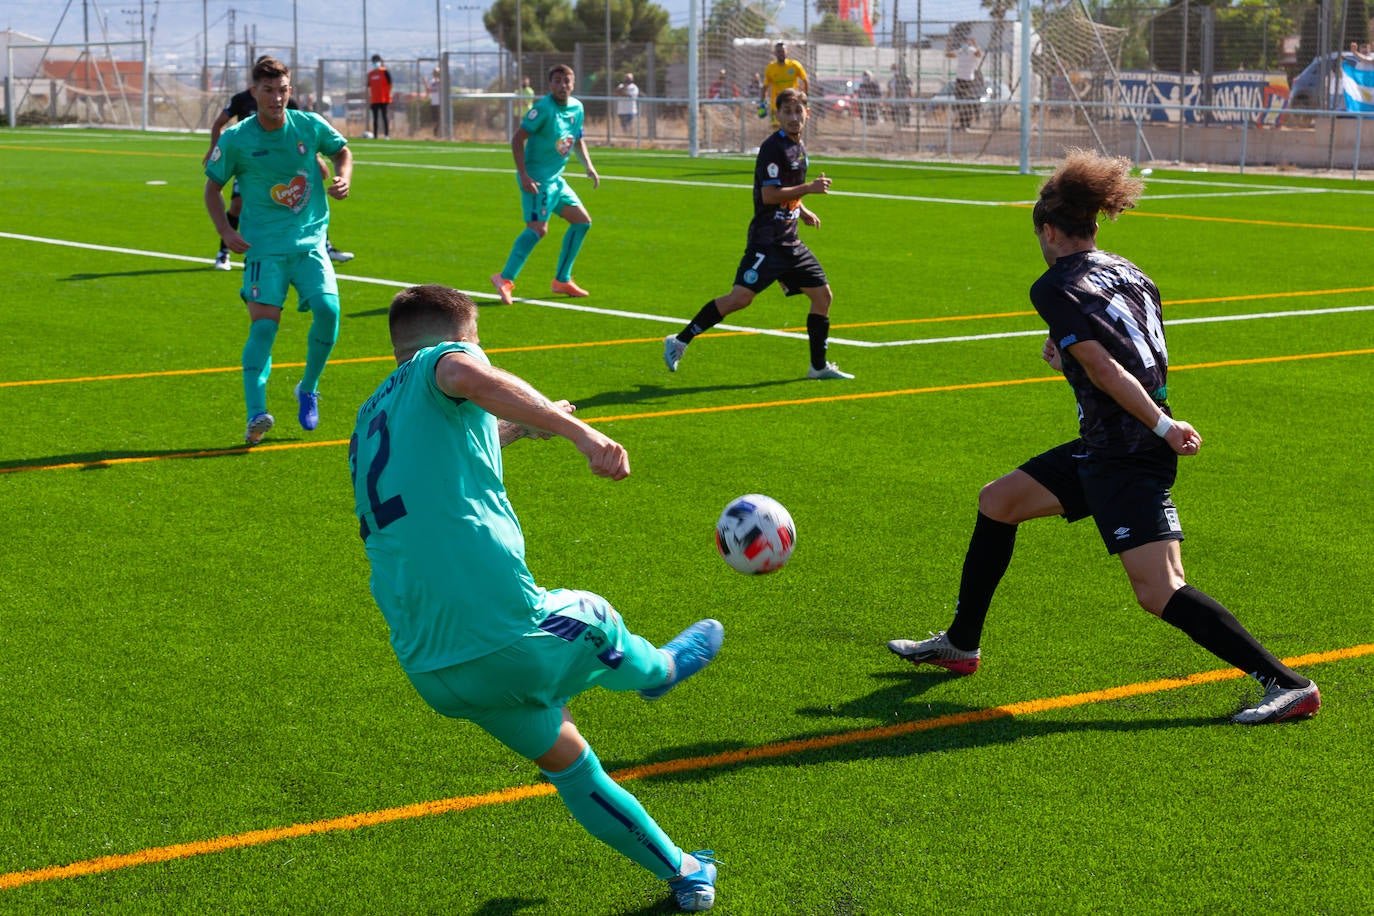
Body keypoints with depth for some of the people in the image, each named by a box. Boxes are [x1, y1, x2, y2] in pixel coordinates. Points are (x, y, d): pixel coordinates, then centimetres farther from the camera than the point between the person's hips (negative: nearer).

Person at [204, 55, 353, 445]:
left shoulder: (310, 125, -1)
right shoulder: (236, 140, -5)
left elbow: (342, 150, 19)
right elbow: (213, 186, 8)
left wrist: (343, 178, -2)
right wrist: (225, 231, -5)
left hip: (309, 239, 2)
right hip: (263, 245, -2)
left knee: (327, 309, -16)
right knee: (263, 323, -15)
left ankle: (308, 389, 10)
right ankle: (256, 413, -21)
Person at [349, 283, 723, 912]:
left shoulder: (367, 425, 21)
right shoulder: (440, 362, -3)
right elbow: (463, 375, -29)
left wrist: (509, 429, 44)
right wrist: (578, 430, -34)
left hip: (430, 673, 8)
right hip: (511, 633, -8)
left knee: (567, 764, 25)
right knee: (593, 619, 27)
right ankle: (659, 669, 58)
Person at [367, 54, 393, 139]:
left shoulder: (385, 72, -2)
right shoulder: (370, 74, 12)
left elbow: (390, 84, -3)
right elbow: (369, 87, 16)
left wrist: (389, 95, -9)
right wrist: (368, 101, 13)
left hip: (384, 100, -5)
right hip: (374, 100, 5)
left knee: (384, 117, -7)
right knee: (375, 118, 5)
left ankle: (387, 135, -6)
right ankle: (375, 136, 7)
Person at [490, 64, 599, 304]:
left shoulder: (577, 107, 8)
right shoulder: (544, 108, -16)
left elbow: (578, 140, 24)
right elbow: (517, 138, -17)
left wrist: (589, 166, 10)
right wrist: (523, 175, -23)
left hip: (556, 178, 9)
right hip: (537, 178, -9)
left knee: (582, 221, 11)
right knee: (538, 228, -21)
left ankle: (562, 280, 17)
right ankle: (505, 279, -21)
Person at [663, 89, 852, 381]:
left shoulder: (799, 147, 15)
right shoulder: (773, 147, -13)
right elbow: (769, 195, -21)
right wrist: (810, 188, -19)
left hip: (790, 241, 9)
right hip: (767, 239, -9)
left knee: (823, 295, 8)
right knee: (740, 297, -17)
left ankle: (819, 366, 19)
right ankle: (680, 341, -6)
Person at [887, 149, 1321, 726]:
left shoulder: (1054, 288, -9)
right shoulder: (1128, 272, 14)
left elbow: (1103, 369, -20)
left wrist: (1163, 426, -20)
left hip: (1126, 457, -10)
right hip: (1101, 451, 10)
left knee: (1159, 593, -14)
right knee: (996, 502, 19)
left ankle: (1289, 684, -13)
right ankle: (960, 646, 30)